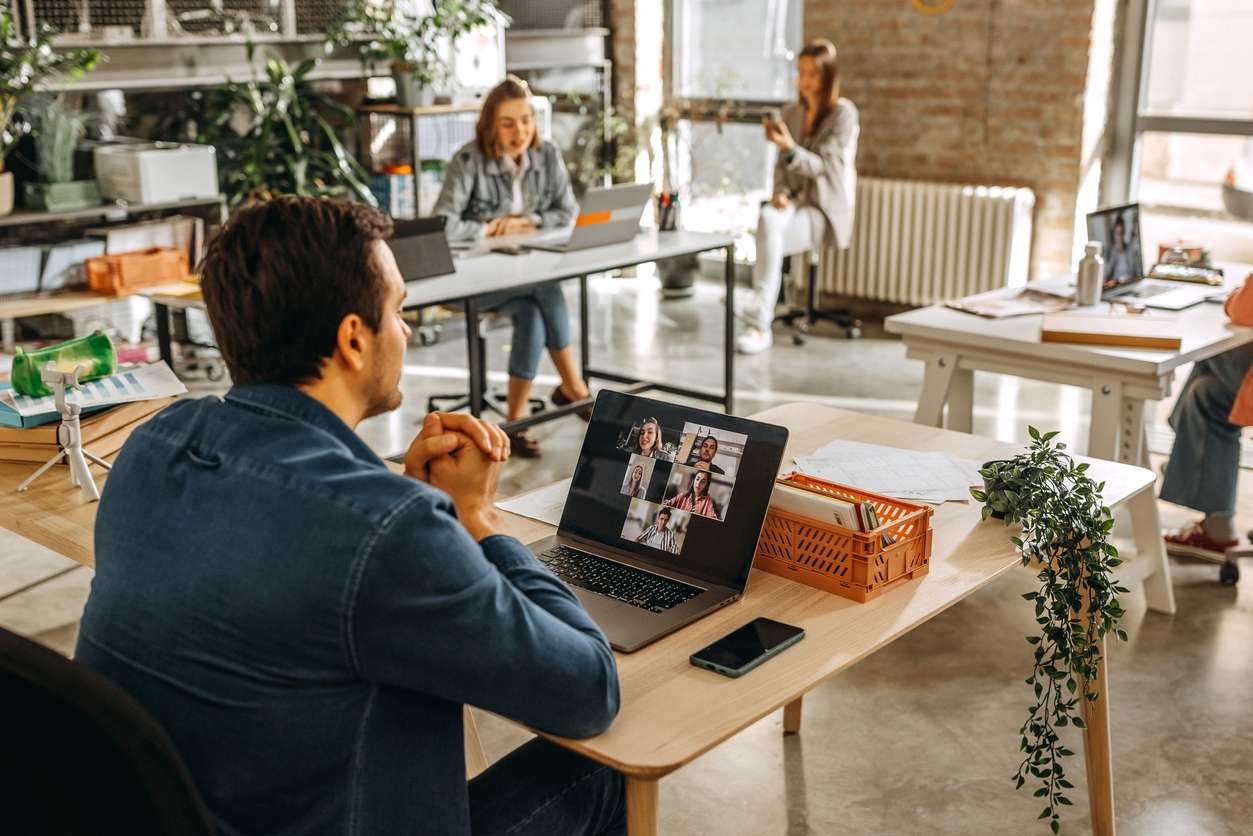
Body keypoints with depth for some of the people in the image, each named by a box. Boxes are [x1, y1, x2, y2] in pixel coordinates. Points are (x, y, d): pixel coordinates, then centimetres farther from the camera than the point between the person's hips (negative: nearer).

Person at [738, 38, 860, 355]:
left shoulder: (844, 113, -4)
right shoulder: (791, 113, 14)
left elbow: (824, 167, -11)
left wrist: (789, 147, -27)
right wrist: (780, 193, -6)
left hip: (827, 209, -4)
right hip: (795, 202, 4)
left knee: (769, 223, -33)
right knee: (768, 218, -33)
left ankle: (759, 324, -33)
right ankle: (758, 323, -35)